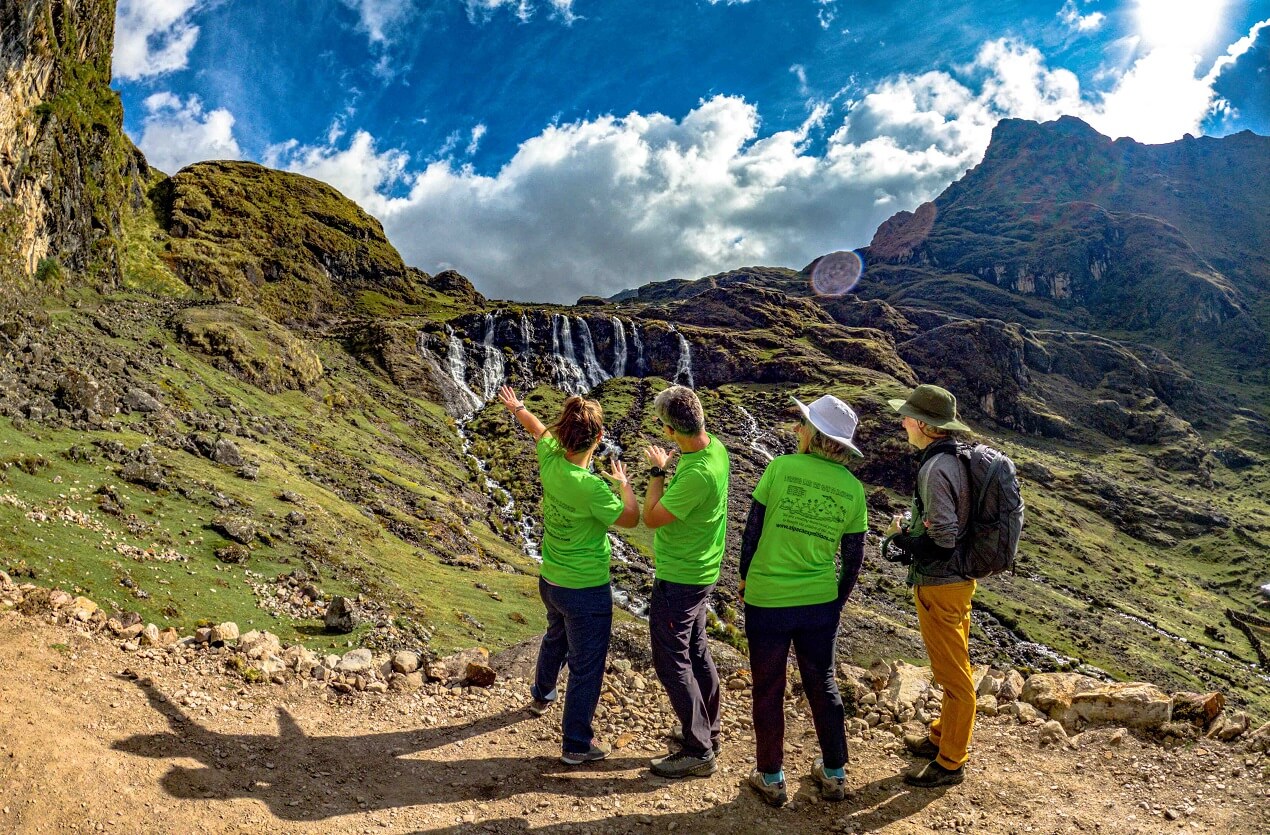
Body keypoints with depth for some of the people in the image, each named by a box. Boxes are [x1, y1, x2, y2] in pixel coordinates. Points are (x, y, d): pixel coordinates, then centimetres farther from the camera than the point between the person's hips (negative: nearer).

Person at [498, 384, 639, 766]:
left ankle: (542, 695, 57)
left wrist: (517, 408, 32)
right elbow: (630, 519, -16)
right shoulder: (592, 488, -31)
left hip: (550, 581, 8)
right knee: (586, 667, 8)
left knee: (555, 638, 33)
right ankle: (577, 744, 20)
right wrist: (623, 482, 2)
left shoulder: (550, 459, -12)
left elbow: (539, 429, 10)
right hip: (587, 591, -8)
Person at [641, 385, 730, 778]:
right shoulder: (715, 447, -2)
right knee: (696, 651, 21)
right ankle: (708, 732, 37)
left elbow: (651, 518, -20)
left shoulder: (697, 474, -32)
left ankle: (698, 751, 14)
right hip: (700, 572, 10)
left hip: (678, 581, -10)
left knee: (672, 662, 3)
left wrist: (658, 470, -11)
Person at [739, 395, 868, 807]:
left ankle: (771, 778, 26)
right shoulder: (852, 488, -4)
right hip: (820, 603, 3)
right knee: (822, 685, 20)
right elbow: (854, 556, 3)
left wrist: (745, 577, 7)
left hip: (766, 599, -3)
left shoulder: (781, 468, -13)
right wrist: (839, 599, 17)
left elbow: (752, 528, -7)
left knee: (768, 689, 12)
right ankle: (833, 773, 32)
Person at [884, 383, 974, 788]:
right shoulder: (958, 459, 6)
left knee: (953, 674, 3)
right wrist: (912, 526, 8)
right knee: (953, 668, 22)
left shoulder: (936, 469, -24)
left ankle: (950, 763, 17)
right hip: (958, 577, 10)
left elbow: (942, 537, -27)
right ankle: (943, 737, 39)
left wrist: (900, 538, -12)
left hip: (939, 584, -10)